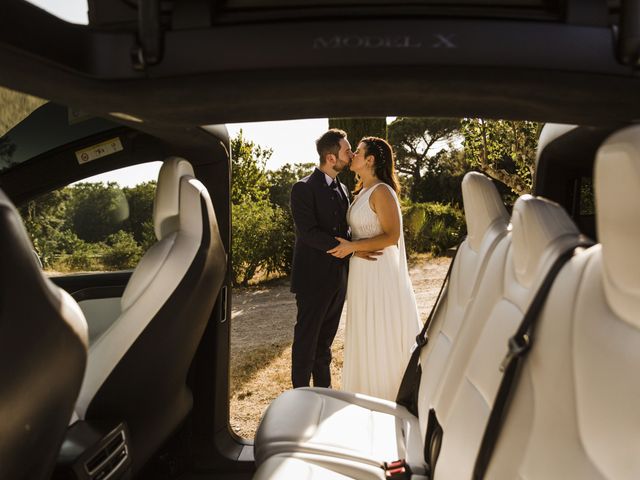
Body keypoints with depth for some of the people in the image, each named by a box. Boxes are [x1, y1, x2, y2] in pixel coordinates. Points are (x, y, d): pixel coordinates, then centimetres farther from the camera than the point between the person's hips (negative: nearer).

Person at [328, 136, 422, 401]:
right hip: (363, 272, 9)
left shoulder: (382, 191, -14)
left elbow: (391, 236, -20)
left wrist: (352, 247, -21)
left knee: (381, 333, 2)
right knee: (367, 333, 15)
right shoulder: (362, 192, 13)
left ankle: (388, 395, 16)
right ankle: (369, 394, 28)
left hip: (380, 272, -9)